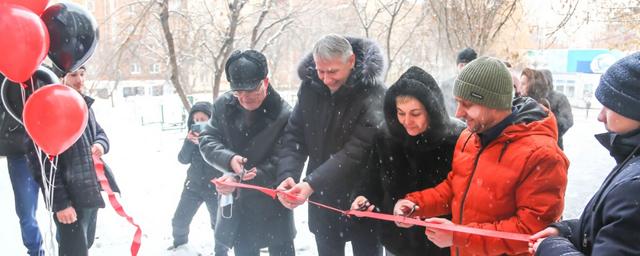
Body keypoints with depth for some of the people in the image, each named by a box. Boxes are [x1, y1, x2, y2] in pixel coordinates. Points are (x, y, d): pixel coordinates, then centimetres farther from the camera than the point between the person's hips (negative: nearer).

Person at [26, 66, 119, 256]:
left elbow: (99, 132, 26)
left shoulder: (85, 105, 11)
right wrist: (60, 202, -22)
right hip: (70, 199, -8)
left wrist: (101, 144, -1)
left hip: (91, 194, 8)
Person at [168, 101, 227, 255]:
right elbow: (183, 159, -4)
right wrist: (188, 141, -20)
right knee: (179, 220, 10)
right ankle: (180, 244, 39)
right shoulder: (193, 134, 0)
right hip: (193, 186, 4)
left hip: (214, 188, -4)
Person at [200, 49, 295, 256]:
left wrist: (239, 180, -30)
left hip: (273, 207, -4)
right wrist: (229, 159, -25)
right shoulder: (223, 106, -6)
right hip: (236, 204, 4)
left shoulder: (283, 115, -21)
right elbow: (207, 141, -4)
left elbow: (281, 164, -21)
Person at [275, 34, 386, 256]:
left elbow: (355, 151, -26)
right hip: (322, 200, 5)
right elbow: (294, 136, -3)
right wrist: (287, 175, -20)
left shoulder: (371, 94, -20)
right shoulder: (310, 87, -4)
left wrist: (311, 184, -34)